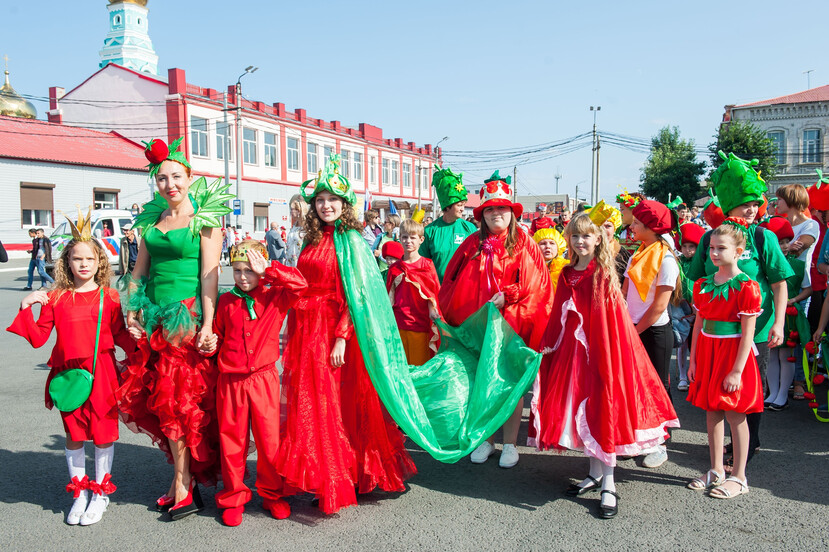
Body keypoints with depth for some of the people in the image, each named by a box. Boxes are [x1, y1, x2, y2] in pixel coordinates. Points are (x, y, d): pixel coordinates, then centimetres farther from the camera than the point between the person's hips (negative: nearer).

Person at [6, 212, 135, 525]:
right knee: (73, 434, 11)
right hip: (69, 373, 1)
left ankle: (101, 493, 24)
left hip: (102, 373, -1)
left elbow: (120, 335, 3)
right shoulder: (56, 298, 2)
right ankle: (80, 492, 28)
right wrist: (26, 309, -8)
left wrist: (139, 350, -12)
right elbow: (38, 338, 1)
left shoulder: (109, 297, 0)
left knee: (103, 432, 6)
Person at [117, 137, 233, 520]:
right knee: (160, 398, 6)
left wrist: (207, 325, -17)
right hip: (156, 315, 6)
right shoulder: (152, 219, 14)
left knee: (181, 399, -3)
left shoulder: (205, 218, -4)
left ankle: (183, 486, 10)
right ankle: (186, 472, 20)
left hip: (189, 315, -6)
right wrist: (132, 312, 6)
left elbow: (209, 274, -11)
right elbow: (139, 270, 16)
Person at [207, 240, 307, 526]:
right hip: (230, 381, 2)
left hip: (264, 379, -2)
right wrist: (212, 343, -1)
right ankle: (233, 497, 25)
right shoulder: (226, 301, 6)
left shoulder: (275, 296, -1)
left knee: (269, 438, 5)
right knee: (231, 440, 9)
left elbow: (300, 284, -17)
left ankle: (272, 494, 25)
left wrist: (268, 269, -16)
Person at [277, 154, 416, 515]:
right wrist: (292, 333, 12)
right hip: (306, 332, 6)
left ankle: (338, 482, 13)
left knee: (336, 406, 0)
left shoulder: (350, 240, -6)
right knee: (309, 404, 9)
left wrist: (341, 337, -20)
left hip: (336, 332, -6)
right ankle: (319, 478, 22)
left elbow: (356, 294, -12)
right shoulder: (312, 241, 14)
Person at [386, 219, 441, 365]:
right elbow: (389, 297, 13)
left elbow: (433, 293, 1)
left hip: (420, 324, -2)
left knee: (419, 367, 3)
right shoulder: (394, 268, 9)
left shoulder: (427, 265, 1)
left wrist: (432, 309, -14)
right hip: (399, 324, 3)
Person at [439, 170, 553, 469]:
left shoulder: (523, 245, 0)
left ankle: (510, 443, 18)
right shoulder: (472, 244, 8)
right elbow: (451, 282, 10)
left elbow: (534, 284, -4)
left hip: (511, 324, -2)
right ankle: (486, 439, 24)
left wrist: (506, 296, -15)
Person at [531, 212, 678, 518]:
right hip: (571, 348, 6)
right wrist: (548, 345, 14)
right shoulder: (566, 274, 8)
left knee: (601, 408, -4)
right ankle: (594, 474, 27)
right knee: (578, 408, 10)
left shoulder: (605, 274, -8)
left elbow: (613, 324, -13)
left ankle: (608, 486, 6)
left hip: (600, 347, -6)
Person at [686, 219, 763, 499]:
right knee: (712, 411, 11)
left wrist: (737, 370, -17)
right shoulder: (703, 284, 7)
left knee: (735, 414, 1)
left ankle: (738, 477, 13)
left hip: (733, 354, -6)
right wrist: (693, 360, 9)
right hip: (707, 352, 6)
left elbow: (748, 333, -14)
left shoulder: (746, 287, -12)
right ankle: (716, 470, 23)